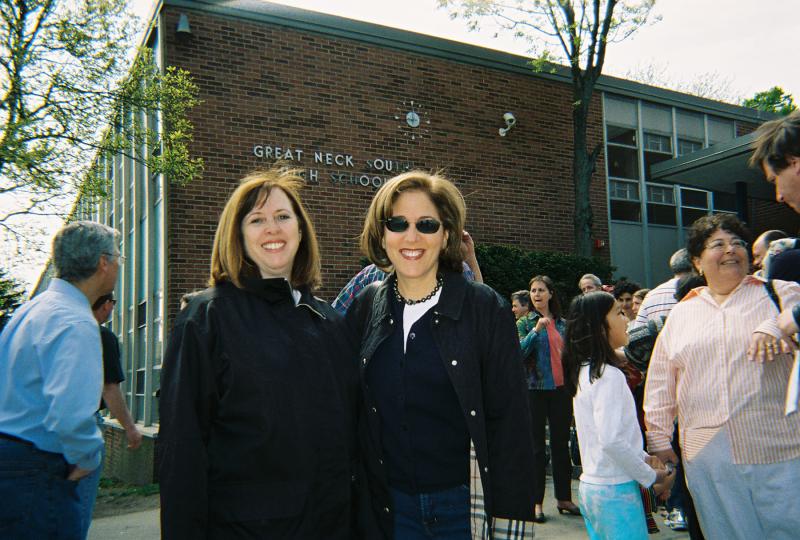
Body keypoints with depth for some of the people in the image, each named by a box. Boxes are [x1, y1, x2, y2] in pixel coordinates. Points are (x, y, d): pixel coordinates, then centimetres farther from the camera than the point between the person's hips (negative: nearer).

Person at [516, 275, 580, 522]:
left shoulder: (562, 323, 9)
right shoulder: (525, 323, -1)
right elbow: (519, 352, -14)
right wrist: (536, 330, -21)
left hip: (561, 388, 3)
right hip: (535, 389, -3)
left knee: (561, 443, 10)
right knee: (537, 446, 3)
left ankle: (564, 498, 21)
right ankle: (536, 502, 12)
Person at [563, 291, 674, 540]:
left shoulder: (585, 371, 9)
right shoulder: (609, 375, -18)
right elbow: (612, 440, -24)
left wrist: (644, 457, 9)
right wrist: (652, 477, -12)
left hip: (590, 485, 9)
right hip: (616, 491, -9)